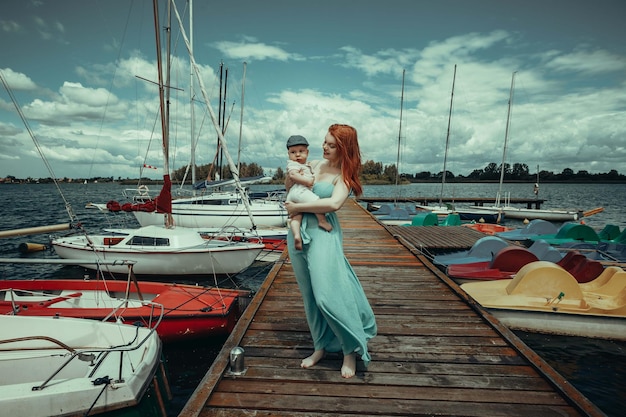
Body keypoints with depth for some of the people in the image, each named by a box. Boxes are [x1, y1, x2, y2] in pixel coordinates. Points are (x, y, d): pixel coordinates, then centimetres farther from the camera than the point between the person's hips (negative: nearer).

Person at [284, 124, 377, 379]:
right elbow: (289, 186, 23)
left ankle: (351, 350, 10)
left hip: (323, 235, -7)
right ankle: (321, 347, 27)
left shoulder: (344, 175, -6)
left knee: (328, 294, -10)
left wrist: (297, 207, -18)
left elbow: (334, 203, -25)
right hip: (297, 233, 7)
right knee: (309, 296, 13)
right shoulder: (315, 165, 11)